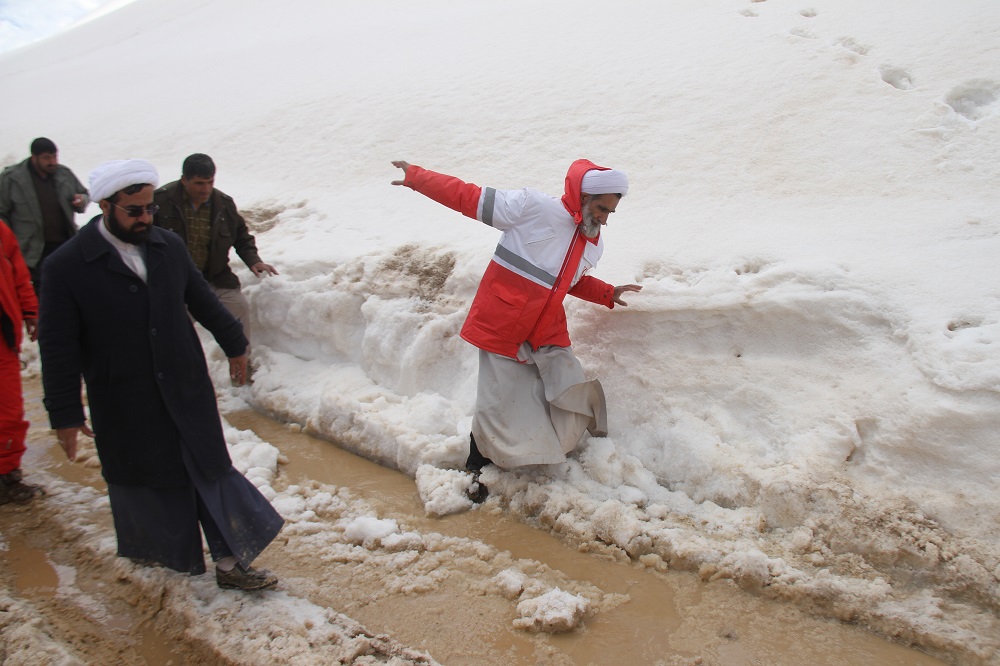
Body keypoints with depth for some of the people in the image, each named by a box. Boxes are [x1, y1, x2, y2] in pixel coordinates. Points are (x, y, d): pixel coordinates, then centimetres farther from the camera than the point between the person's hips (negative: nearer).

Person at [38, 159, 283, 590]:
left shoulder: (169, 246, -1)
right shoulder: (66, 266, -13)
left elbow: (202, 301, 13)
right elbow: (58, 348, -10)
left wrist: (234, 344, 20)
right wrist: (65, 416, -8)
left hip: (188, 389, 3)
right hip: (125, 405, -3)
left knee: (212, 470, 5)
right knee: (139, 478, 16)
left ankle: (231, 562, 16)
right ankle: (145, 548, 44)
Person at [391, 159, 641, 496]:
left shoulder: (593, 245, 10)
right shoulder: (533, 206, -14)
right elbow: (470, 197, -11)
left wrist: (608, 294, 12)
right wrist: (416, 176, -9)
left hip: (547, 332, 6)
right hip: (503, 327, -6)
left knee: (571, 391, -5)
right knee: (498, 406, 0)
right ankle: (477, 468, 25)